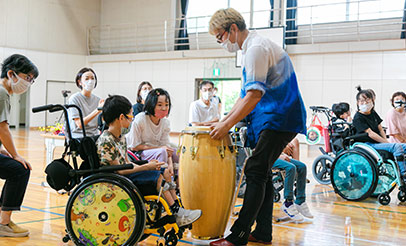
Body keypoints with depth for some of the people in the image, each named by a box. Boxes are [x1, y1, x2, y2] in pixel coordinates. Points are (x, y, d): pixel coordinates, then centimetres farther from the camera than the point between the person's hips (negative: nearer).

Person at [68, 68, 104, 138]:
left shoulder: (98, 100, 11)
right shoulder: (74, 99, -4)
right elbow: (80, 124, -14)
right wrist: (98, 110, -20)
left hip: (95, 137, 4)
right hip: (79, 137, -4)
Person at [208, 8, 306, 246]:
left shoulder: (256, 48, -14)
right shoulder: (255, 47, 19)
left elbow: (254, 95, -22)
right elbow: (247, 94, 22)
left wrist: (227, 125, -18)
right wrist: (225, 120, 16)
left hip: (279, 119, -10)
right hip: (275, 118, 10)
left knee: (256, 172, -12)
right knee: (261, 173, 12)